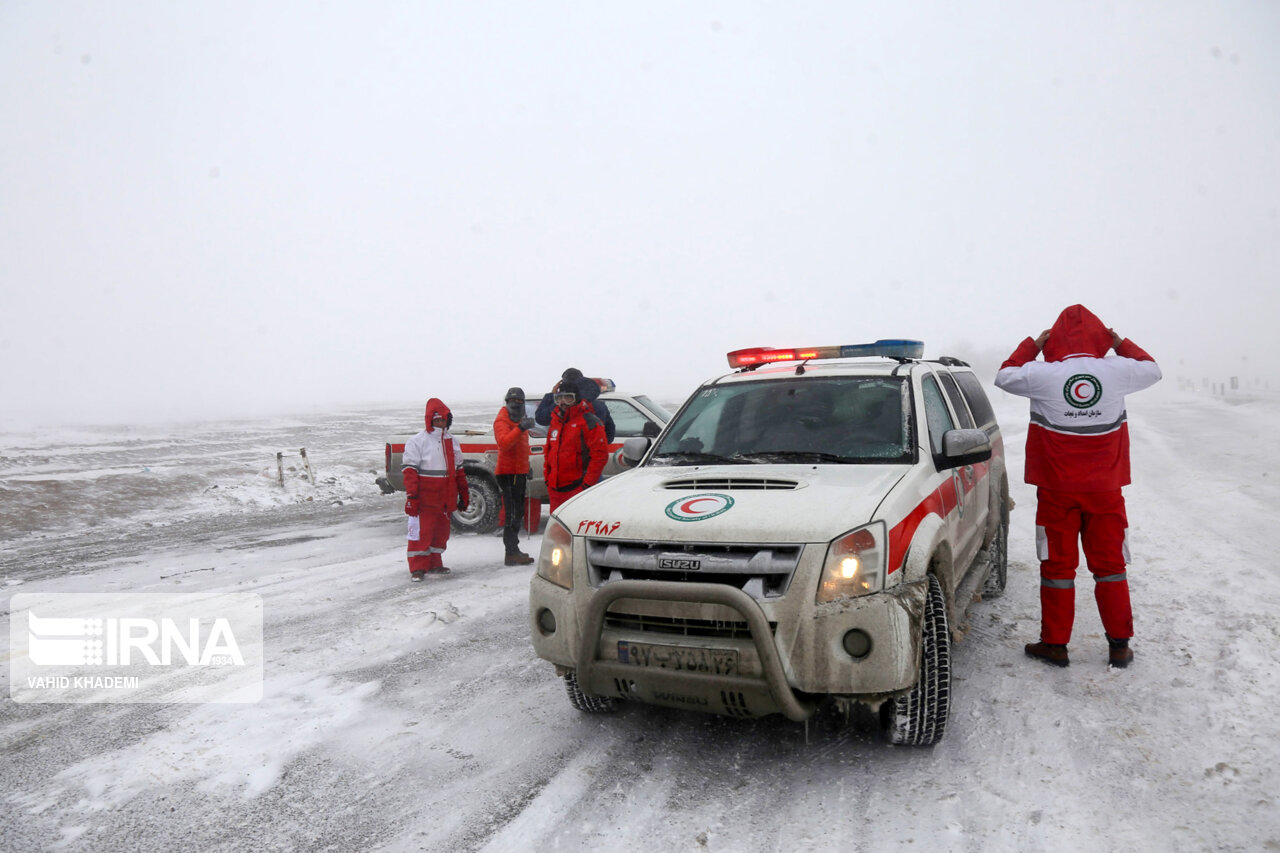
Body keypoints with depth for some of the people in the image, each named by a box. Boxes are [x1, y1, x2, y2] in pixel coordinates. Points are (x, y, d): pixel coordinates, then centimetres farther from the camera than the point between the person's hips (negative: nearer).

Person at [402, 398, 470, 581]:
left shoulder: (452, 442, 13)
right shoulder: (418, 441, -6)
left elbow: (458, 470, 21)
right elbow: (410, 471, -10)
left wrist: (464, 493, 19)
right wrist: (411, 496, -17)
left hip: (445, 499, 7)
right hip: (425, 498, -6)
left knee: (441, 531, 13)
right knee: (421, 531, -7)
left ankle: (434, 564, 25)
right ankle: (418, 568, -1)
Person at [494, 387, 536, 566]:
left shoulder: (520, 420, 19)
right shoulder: (502, 421, -11)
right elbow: (504, 442, -31)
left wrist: (526, 469, 28)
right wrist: (520, 428, -43)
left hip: (519, 472, 10)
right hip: (507, 472, -10)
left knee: (517, 512, 14)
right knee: (512, 513, -12)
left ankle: (514, 550, 23)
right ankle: (512, 553, -12)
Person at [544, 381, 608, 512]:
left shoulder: (589, 422, -8)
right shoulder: (555, 421, 16)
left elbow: (600, 455, -13)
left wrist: (588, 483, -16)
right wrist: (547, 479, 17)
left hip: (577, 488, -8)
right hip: (555, 489, 8)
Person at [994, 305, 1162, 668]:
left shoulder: (1044, 375, -13)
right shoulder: (1117, 371, -7)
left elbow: (1005, 375, 6)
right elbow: (1152, 368, 15)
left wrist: (1032, 345, 15)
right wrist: (1120, 342, 23)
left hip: (1057, 491, -2)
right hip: (1105, 488, 2)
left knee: (1058, 565, 7)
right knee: (1109, 564, 12)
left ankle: (1055, 644, 14)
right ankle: (1119, 645, 19)